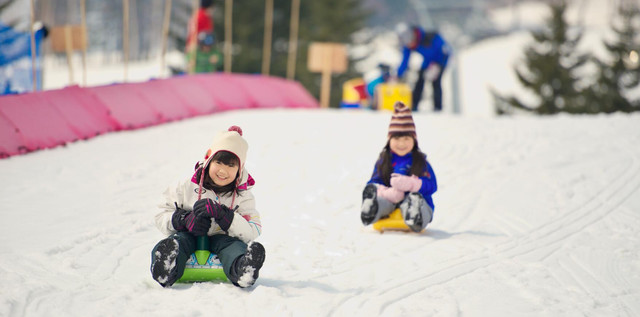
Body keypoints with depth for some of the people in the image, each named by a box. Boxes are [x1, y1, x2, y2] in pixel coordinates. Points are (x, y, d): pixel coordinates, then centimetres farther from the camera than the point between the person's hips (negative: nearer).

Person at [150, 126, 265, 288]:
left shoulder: (243, 196, 2)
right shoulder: (188, 187, 4)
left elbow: (253, 232, -13)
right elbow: (161, 217, 5)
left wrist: (221, 214, -24)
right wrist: (185, 219, -17)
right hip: (190, 238, 1)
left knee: (234, 245, -34)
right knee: (178, 239, -33)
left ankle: (241, 270, -69)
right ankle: (166, 273, -64)